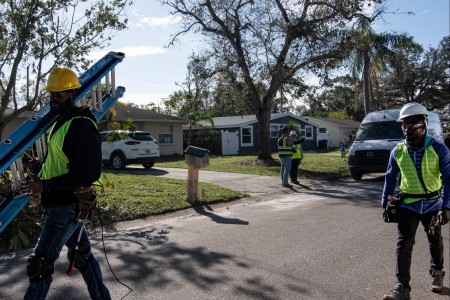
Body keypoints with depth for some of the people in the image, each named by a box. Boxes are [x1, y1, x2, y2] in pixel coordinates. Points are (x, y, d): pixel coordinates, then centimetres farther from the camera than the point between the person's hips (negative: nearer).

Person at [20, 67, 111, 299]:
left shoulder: (81, 126, -19)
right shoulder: (61, 121, 13)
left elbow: (91, 172, -25)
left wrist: (47, 185, -25)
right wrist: (42, 180, 10)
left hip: (67, 204, -10)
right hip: (61, 202, 10)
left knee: (40, 262, -4)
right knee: (82, 254, 18)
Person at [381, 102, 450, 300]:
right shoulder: (398, 151, -7)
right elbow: (390, 178, 3)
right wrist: (385, 203, 3)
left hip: (433, 204, 0)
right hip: (408, 205, 1)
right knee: (403, 244, -6)